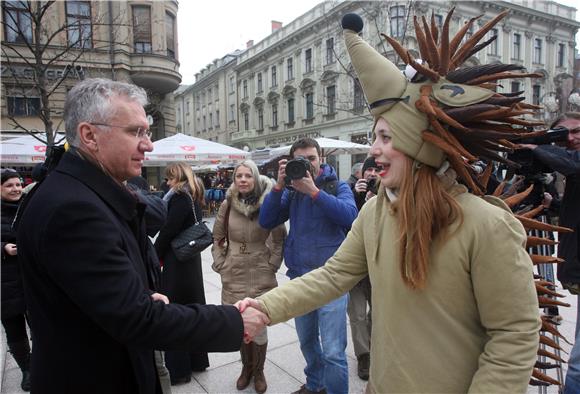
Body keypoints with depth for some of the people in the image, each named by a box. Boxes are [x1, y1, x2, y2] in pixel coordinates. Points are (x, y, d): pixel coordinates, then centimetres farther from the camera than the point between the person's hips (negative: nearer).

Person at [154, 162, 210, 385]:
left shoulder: (180, 197, -15)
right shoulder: (193, 197, 12)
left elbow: (168, 231, -17)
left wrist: (154, 257, -4)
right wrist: (161, 254, 10)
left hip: (177, 262, -9)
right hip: (191, 259, 9)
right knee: (192, 307, 16)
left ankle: (178, 369, 12)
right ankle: (197, 360, 29)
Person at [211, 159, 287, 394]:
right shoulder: (227, 204, -3)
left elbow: (280, 238, 0)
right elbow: (217, 237, 9)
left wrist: (273, 263, -5)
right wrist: (220, 263, 3)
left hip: (261, 276, -2)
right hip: (233, 276, 2)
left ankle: (259, 371, 29)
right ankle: (246, 367, 36)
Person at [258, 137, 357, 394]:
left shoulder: (337, 186, -1)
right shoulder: (290, 190, 7)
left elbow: (349, 215, -20)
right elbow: (266, 221, -3)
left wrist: (313, 191, -25)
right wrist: (279, 185, -13)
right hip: (299, 276, 4)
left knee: (333, 351, -5)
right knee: (307, 341, 21)